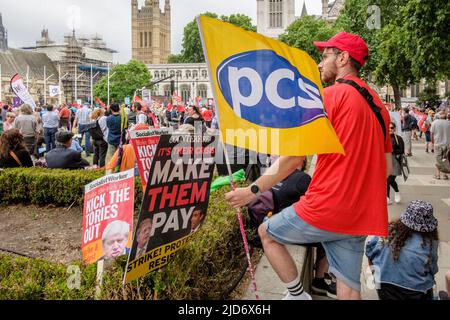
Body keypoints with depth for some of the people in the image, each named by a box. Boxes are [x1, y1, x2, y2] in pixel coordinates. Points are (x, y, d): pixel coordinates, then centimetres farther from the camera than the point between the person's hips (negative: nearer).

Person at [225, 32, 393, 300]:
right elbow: (386, 167, 15)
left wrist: (253, 190, -9)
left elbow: (294, 157, -15)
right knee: (349, 288, 13)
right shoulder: (377, 103, 13)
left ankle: (298, 295, 19)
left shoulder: (330, 95, -10)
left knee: (267, 233, 17)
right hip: (361, 216, 7)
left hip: (324, 209, -7)